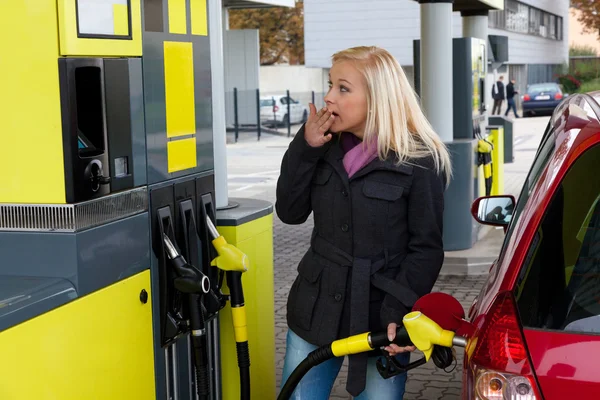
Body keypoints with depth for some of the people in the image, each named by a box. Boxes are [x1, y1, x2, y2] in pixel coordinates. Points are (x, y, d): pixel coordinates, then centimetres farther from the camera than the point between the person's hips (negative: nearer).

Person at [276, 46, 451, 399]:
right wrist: (305, 149, -9)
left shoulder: (420, 160, -11)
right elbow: (290, 212, 2)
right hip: (315, 311, 5)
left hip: (378, 319, -4)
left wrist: (399, 313, -19)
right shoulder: (327, 147, 4)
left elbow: (427, 248, -10)